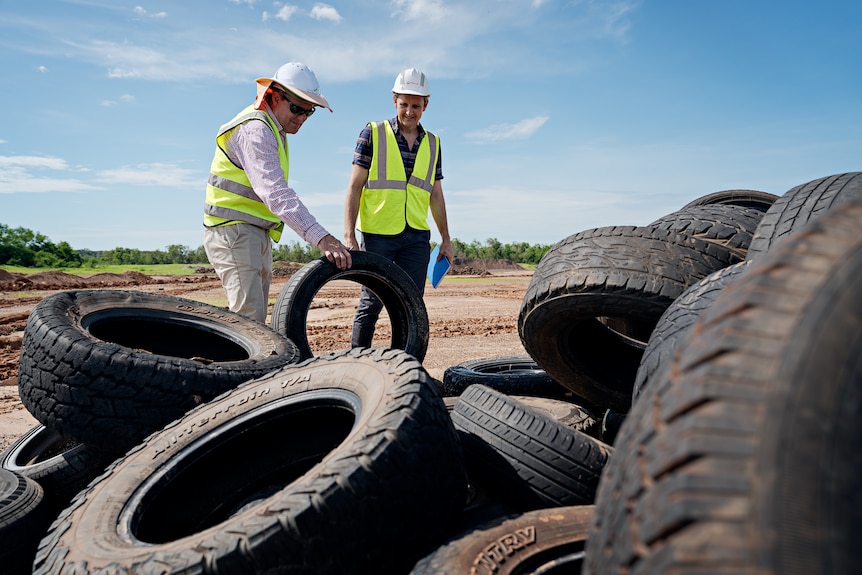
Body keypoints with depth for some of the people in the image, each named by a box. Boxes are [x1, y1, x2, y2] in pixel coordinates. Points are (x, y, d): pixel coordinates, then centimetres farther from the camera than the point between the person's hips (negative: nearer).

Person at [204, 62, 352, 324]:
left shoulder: (273, 130, 15)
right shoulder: (254, 130, -18)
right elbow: (275, 192, -33)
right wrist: (321, 238, -42)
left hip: (257, 233, 10)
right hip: (234, 231, -10)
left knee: (256, 319, 13)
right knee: (249, 316, -19)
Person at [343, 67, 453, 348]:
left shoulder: (432, 143, 14)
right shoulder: (373, 133, 2)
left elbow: (436, 195, 19)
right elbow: (355, 187, -2)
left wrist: (446, 239, 16)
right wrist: (349, 236, -10)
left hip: (417, 237, 4)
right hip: (378, 233, -3)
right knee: (371, 303, 0)